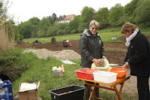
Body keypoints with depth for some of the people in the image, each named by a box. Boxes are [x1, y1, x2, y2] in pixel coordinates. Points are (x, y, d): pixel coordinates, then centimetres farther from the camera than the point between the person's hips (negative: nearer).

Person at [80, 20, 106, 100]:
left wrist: (103, 55, -3)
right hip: (88, 64, -6)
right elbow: (84, 50, -18)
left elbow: (101, 48, 17)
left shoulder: (98, 37, 11)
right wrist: (93, 59, -25)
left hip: (97, 63, 6)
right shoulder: (84, 37, -10)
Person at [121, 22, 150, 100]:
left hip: (143, 68, -10)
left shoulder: (140, 38, -20)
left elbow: (140, 55, -24)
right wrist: (126, 61, 3)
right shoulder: (133, 38, 12)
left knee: (142, 87, -2)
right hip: (140, 68, 10)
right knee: (143, 87, 18)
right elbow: (130, 52, 16)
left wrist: (129, 62, -18)